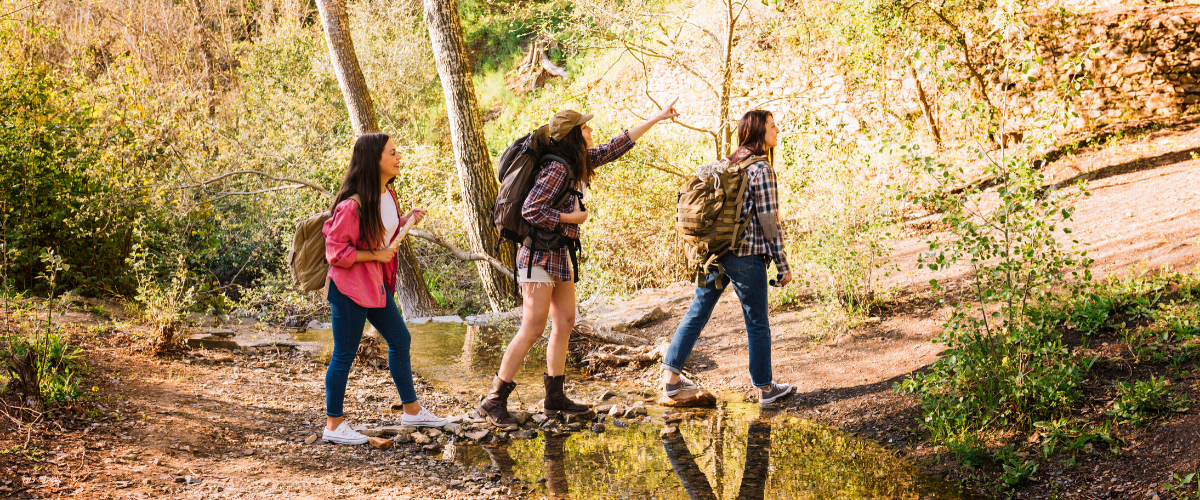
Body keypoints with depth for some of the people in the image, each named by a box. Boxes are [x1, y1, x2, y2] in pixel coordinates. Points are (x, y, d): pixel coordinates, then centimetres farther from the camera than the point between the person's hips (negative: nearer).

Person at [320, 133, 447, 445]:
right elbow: (336, 252, -20)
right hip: (349, 286, -9)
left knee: (400, 340, 15)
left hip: (376, 283, 9)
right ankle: (333, 425, 12)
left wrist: (408, 219, 4)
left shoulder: (387, 193, 5)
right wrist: (375, 255, -18)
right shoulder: (352, 205, -23)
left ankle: (412, 410, 29)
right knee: (344, 355, 0)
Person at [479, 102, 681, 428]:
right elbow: (531, 210, -23)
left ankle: (555, 396, 16)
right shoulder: (557, 168, -18)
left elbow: (615, 147, 20)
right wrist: (572, 217, -13)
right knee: (533, 329, -11)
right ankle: (494, 400, -6)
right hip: (541, 256, -9)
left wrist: (656, 119, 24)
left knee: (565, 323, 9)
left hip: (561, 255, 10)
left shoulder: (579, 162, 9)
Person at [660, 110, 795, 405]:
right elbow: (769, 222, -12)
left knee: (696, 314, 11)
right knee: (757, 324, 6)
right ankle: (765, 388, 17)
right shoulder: (762, 170, -12)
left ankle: (671, 377, 13)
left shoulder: (727, 165, 11)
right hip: (746, 256, -7)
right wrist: (783, 266, -7)